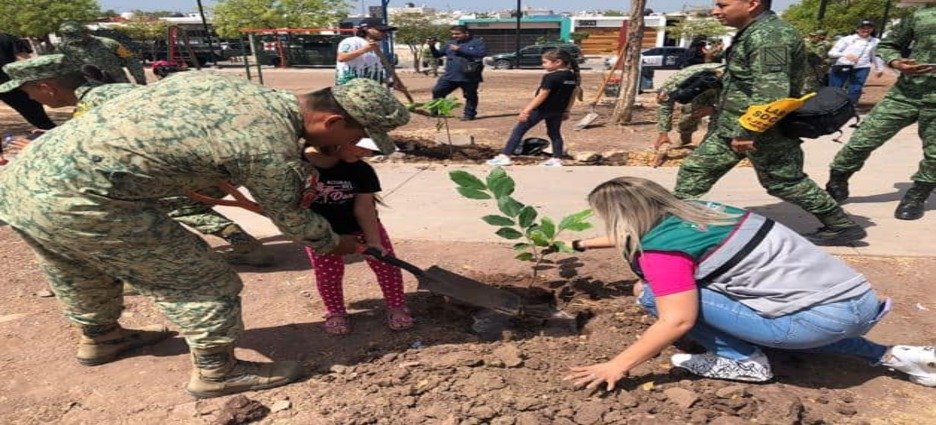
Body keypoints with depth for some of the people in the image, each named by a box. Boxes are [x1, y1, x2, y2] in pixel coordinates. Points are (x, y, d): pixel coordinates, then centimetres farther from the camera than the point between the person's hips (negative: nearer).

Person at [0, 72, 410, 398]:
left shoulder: (230, 84, 4)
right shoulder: (270, 147, -18)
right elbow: (293, 220, -3)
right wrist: (337, 243, 17)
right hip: (76, 202, -9)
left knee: (82, 273, 32)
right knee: (200, 279, 3)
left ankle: (99, 338, 57)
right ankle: (216, 371, 21)